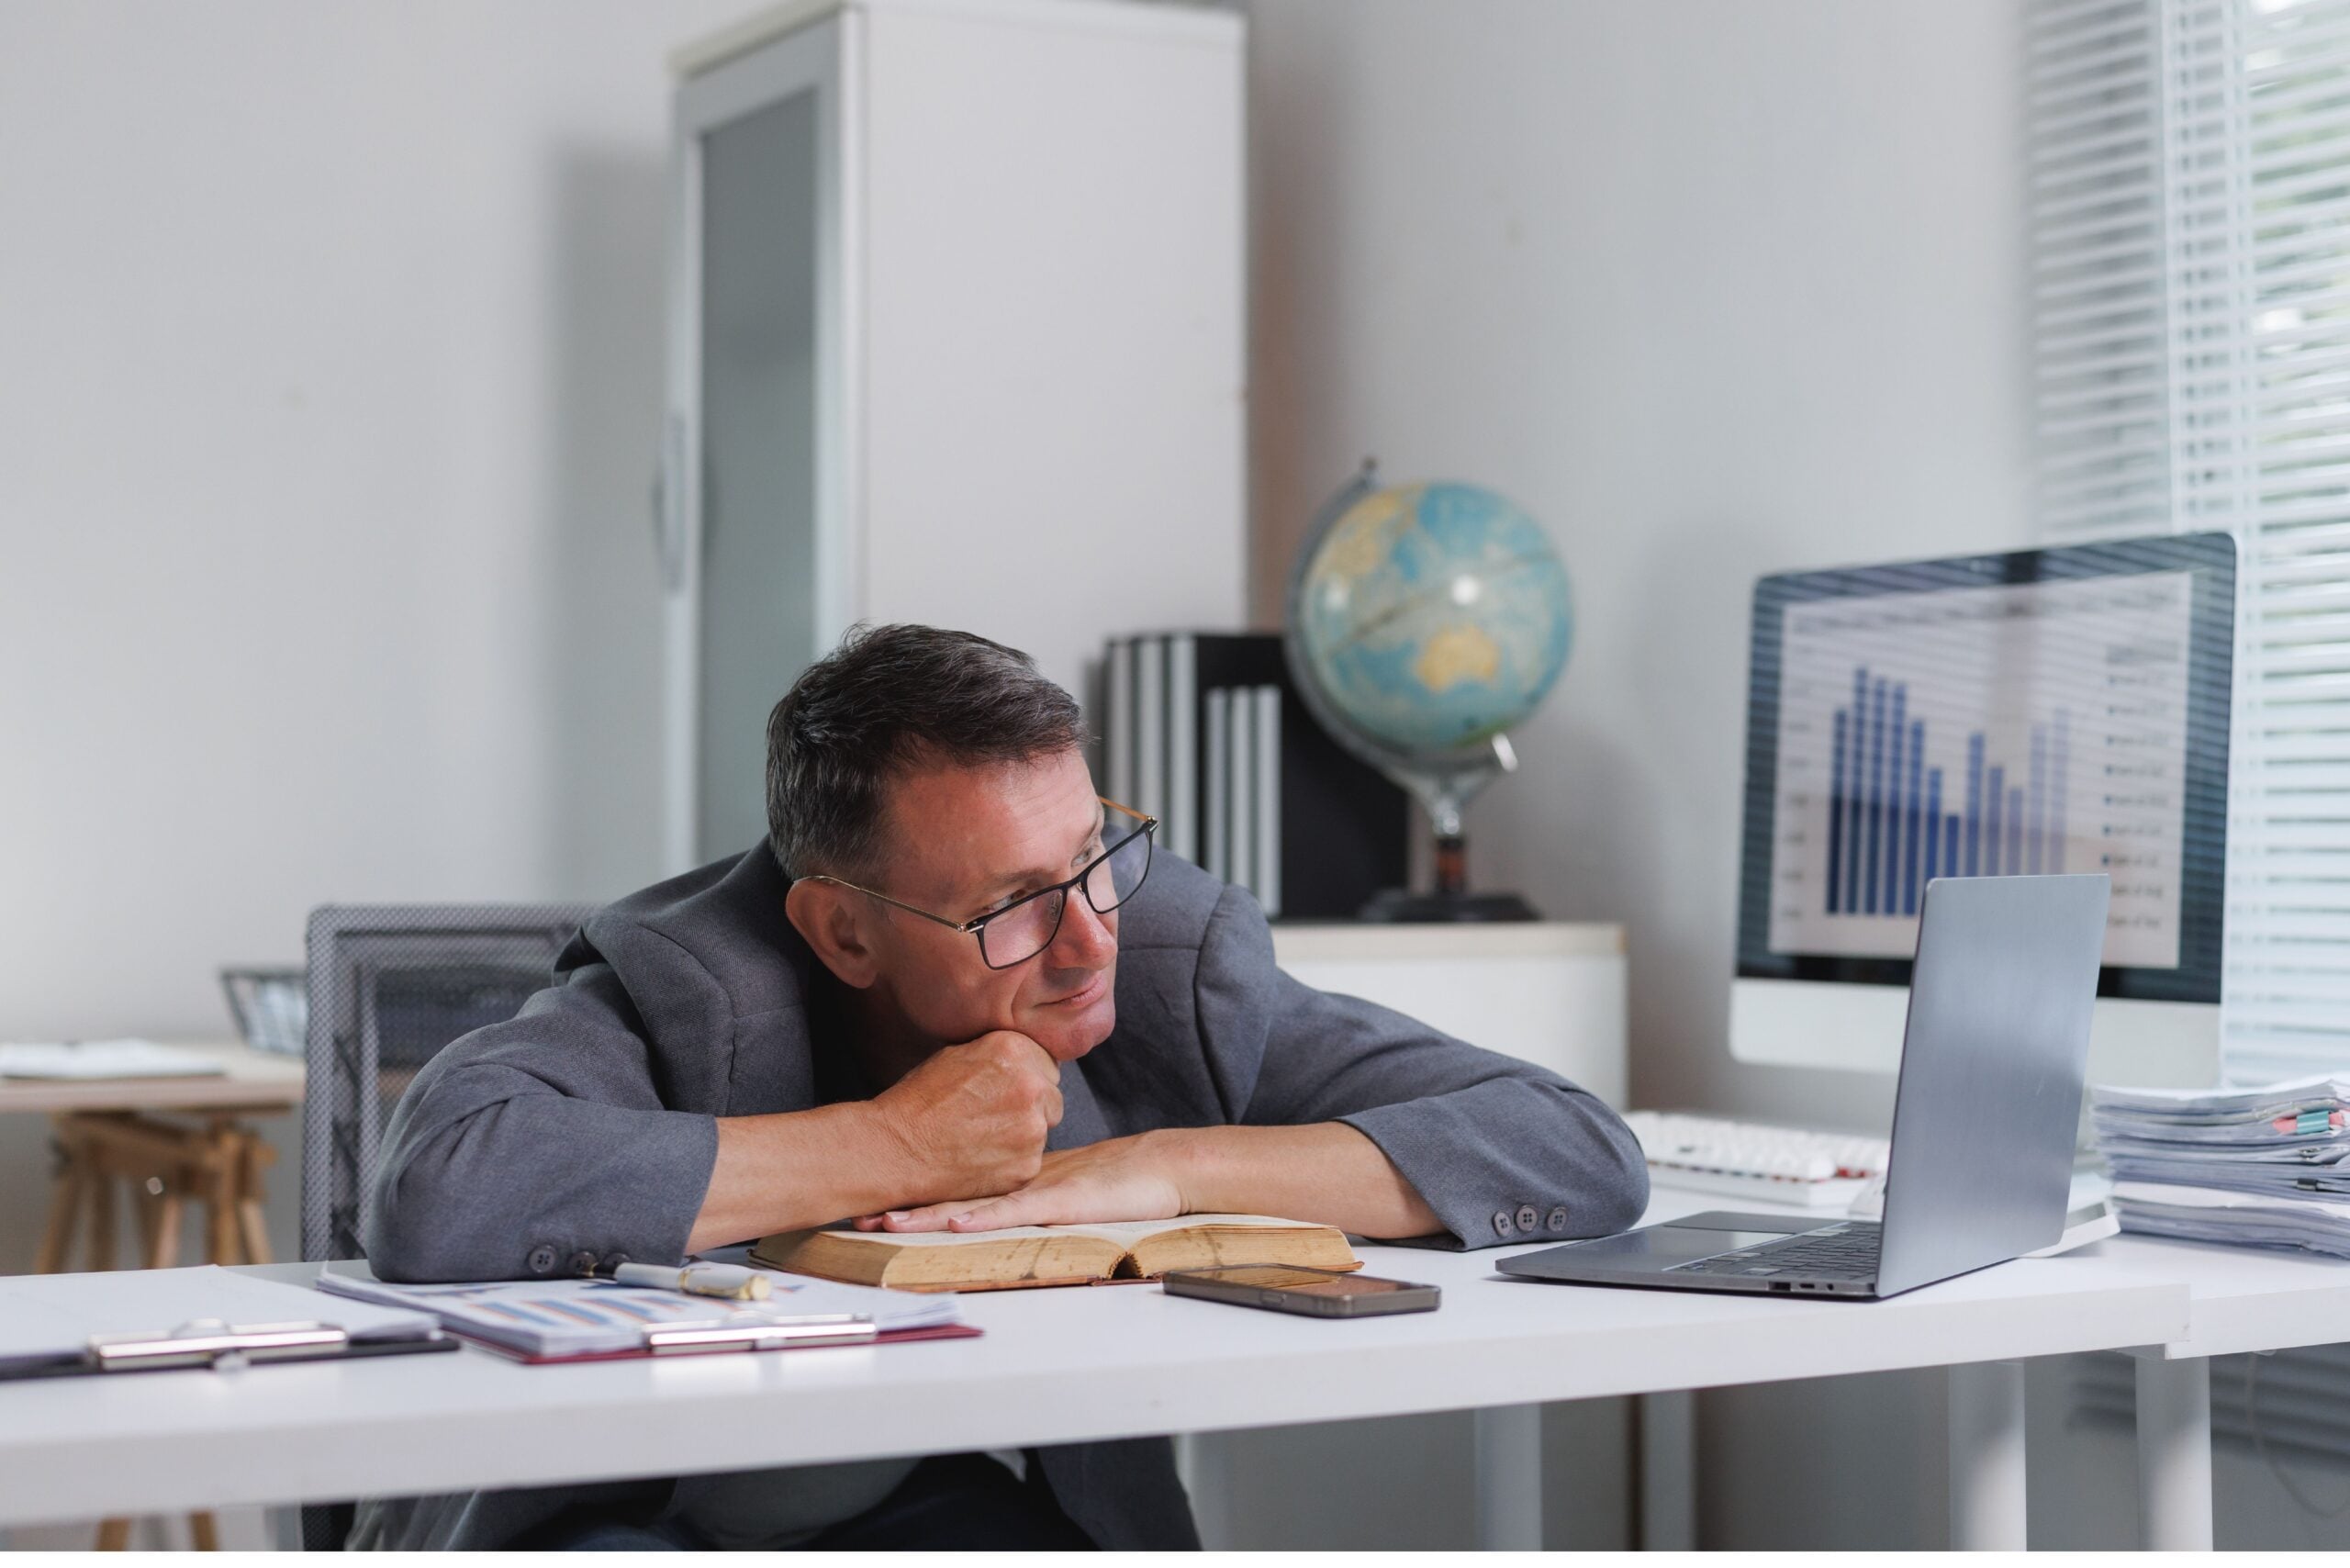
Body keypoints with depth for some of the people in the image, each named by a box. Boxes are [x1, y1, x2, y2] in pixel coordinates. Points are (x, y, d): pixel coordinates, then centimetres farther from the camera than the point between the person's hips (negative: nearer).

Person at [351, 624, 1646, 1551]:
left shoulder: (1174, 960, -16)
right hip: (626, 1516, -3)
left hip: (938, 1503, 4)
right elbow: (432, 1194, -47)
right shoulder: (684, 990, -26)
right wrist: (895, 1146, -37)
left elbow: (1587, 1156, -18)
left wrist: (1171, 1166, -30)